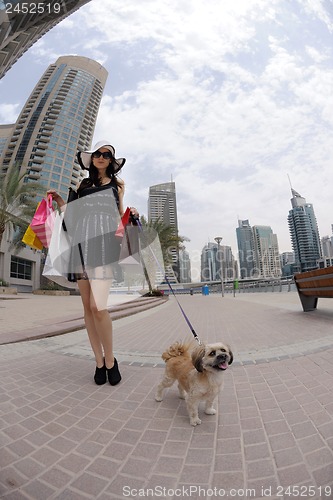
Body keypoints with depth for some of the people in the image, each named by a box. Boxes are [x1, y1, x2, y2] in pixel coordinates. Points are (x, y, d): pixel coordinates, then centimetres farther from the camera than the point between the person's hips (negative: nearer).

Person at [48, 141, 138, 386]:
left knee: (98, 306, -16)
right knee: (87, 306, 0)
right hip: (82, 242, 3)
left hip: (104, 242, -3)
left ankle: (110, 360, 3)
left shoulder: (117, 184, 20)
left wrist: (132, 214, -1)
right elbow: (74, 214, 21)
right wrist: (59, 201, 9)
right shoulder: (82, 184, 22)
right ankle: (99, 361, 12)